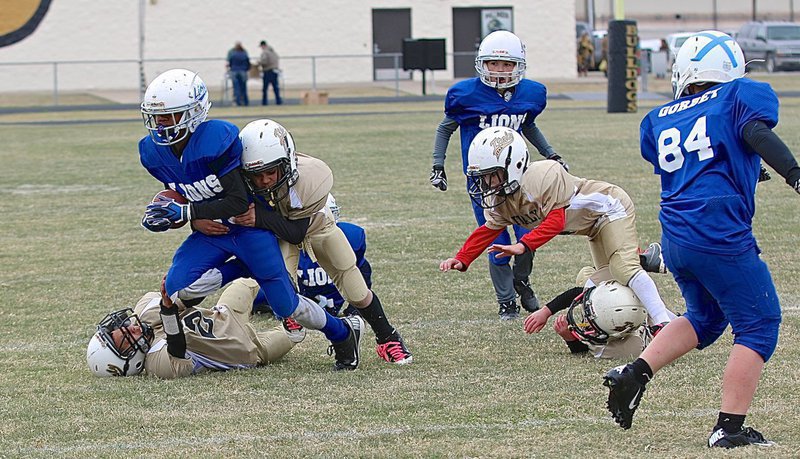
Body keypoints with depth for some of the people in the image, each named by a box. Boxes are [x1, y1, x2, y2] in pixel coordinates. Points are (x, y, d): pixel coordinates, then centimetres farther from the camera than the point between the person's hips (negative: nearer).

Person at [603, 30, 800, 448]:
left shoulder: (658, 121, 17)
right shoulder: (740, 97, 2)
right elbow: (757, 133, -17)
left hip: (674, 238, 7)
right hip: (720, 236, -7)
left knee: (705, 317, 27)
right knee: (758, 324, 4)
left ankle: (635, 373, 11)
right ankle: (730, 427, -1)